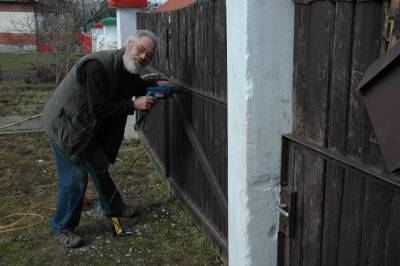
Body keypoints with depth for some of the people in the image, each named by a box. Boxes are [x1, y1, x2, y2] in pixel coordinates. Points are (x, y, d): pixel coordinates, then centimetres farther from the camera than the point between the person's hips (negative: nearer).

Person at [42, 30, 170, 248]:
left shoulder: (128, 70, -4)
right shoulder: (97, 66, -32)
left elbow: (136, 86, 20)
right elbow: (99, 109, -31)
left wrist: (156, 85, 1)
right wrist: (133, 105, -28)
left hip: (88, 126, 9)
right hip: (65, 124, -8)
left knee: (100, 167, 20)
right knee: (75, 176, -5)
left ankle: (113, 207, 41)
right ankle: (62, 228, 12)